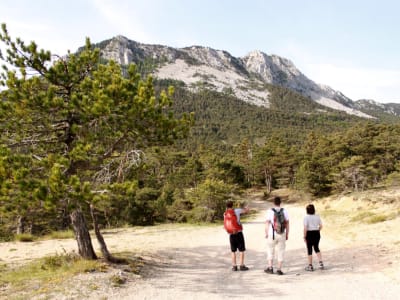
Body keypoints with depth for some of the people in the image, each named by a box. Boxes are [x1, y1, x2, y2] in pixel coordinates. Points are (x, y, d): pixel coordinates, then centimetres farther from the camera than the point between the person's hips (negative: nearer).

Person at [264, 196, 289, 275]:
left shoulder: (270, 211, -9)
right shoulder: (284, 211, -2)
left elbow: (267, 223, -9)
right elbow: (287, 223, 1)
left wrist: (266, 233, 1)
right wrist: (287, 234, 9)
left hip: (272, 235, -2)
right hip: (282, 235, 2)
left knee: (270, 251, 13)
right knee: (280, 252, 8)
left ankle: (270, 268, 13)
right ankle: (279, 269, 7)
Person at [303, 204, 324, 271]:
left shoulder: (306, 217, -12)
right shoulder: (317, 216, 2)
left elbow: (305, 228, -16)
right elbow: (321, 226, 4)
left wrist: (304, 236, -10)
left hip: (309, 234, -4)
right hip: (316, 233, 4)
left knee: (309, 250, 6)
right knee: (316, 248, 20)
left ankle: (310, 266, 12)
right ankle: (321, 263, 10)